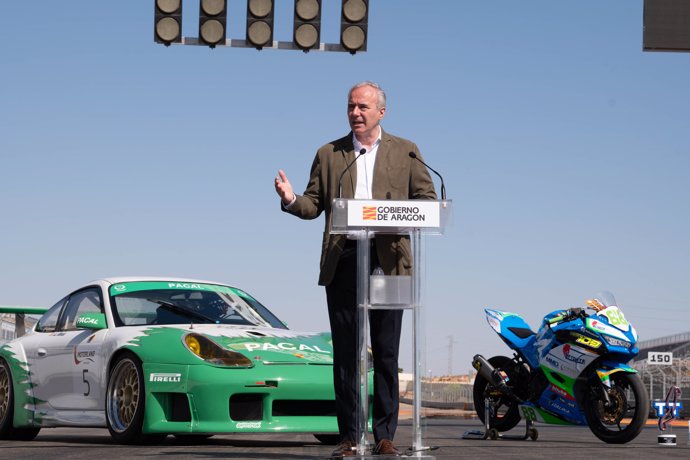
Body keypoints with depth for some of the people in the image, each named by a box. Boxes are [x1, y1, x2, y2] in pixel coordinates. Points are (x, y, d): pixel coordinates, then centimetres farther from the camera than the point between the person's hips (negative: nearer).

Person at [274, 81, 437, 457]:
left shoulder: (405, 152, 12)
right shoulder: (328, 154, 15)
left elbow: (427, 198, 7)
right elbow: (314, 204, 10)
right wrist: (291, 199, -11)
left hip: (388, 260, -1)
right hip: (342, 261, 1)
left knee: (386, 352, 0)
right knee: (345, 352, 2)